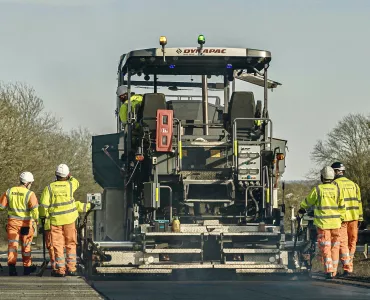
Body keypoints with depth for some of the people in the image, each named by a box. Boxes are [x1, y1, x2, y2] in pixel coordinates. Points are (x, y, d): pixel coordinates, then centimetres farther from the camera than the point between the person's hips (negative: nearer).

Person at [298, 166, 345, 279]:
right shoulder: (337, 189, 2)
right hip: (335, 223, 3)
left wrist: (302, 207, 30)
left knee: (325, 248, -3)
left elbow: (308, 201, 10)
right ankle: (334, 271, 15)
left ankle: (329, 271, -13)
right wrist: (341, 218, 20)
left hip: (323, 223, -3)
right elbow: (342, 207, 6)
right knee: (334, 247, 11)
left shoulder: (317, 189, -5)